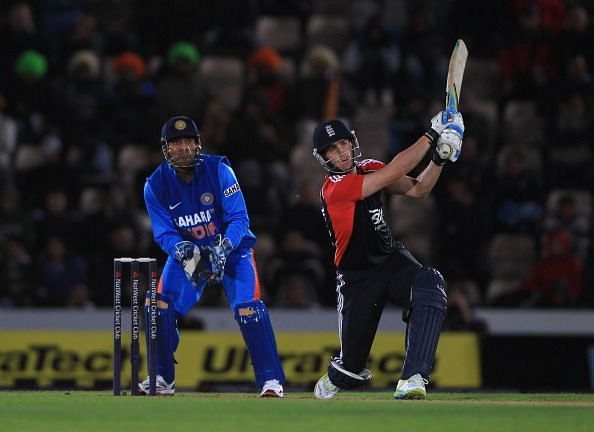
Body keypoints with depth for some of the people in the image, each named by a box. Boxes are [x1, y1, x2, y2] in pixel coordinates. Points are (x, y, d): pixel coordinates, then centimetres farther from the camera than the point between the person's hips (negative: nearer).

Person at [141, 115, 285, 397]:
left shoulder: (219, 170, -20)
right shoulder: (156, 185, -13)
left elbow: (239, 218, -22)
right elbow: (164, 232, -14)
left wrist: (223, 247, -39)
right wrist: (181, 248, -37)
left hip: (232, 248, -3)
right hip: (187, 253, 3)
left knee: (248, 307, -22)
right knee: (161, 307, -12)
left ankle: (271, 380, -15)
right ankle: (162, 379, 4)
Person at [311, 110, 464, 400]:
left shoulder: (368, 169, 3)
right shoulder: (334, 188, -20)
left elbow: (417, 189, 2)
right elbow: (393, 171, -26)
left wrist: (439, 159, -15)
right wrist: (432, 135, -24)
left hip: (392, 260, 5)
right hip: (357, 278, -5)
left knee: (430, 285, -32)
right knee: (352, 365, 1)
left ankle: (413, 379, -38)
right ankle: (332, 380, 43)